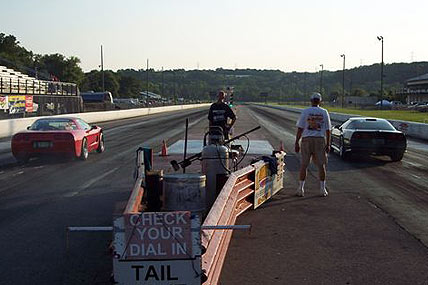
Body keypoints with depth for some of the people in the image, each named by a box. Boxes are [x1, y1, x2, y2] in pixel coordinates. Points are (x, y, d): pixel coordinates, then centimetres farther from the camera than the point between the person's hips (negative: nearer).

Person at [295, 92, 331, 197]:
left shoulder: (305, 112, -1)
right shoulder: (324, 112, 5)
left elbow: (300, 128, -4)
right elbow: (328, 130, 4)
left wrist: (297, 143, 0)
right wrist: (328, 144, 8)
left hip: (307, 139, -1)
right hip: (320, 140, 1)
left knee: (303, 165, 4)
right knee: (321, 165, 7)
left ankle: (301, 189, 4)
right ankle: (322, 189, 8)